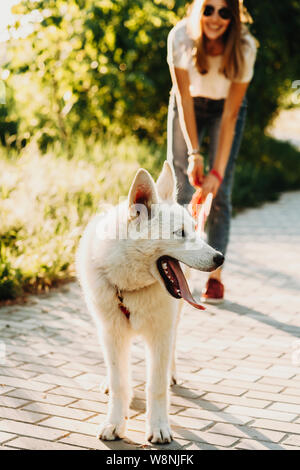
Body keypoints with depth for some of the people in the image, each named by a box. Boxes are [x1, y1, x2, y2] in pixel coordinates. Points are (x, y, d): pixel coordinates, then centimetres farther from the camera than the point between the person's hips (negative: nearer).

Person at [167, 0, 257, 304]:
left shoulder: (244, 47, -29)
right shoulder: (180, 37, -28)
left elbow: (230, 115, -26)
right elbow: (184, 98, -21)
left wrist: (217, 171, -29)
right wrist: (194, 153, -27)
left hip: (225, 107, -1)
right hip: (188, 104, 1)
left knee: (219, 193, -8)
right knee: (179, 186, -7)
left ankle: (215, 276, 0)